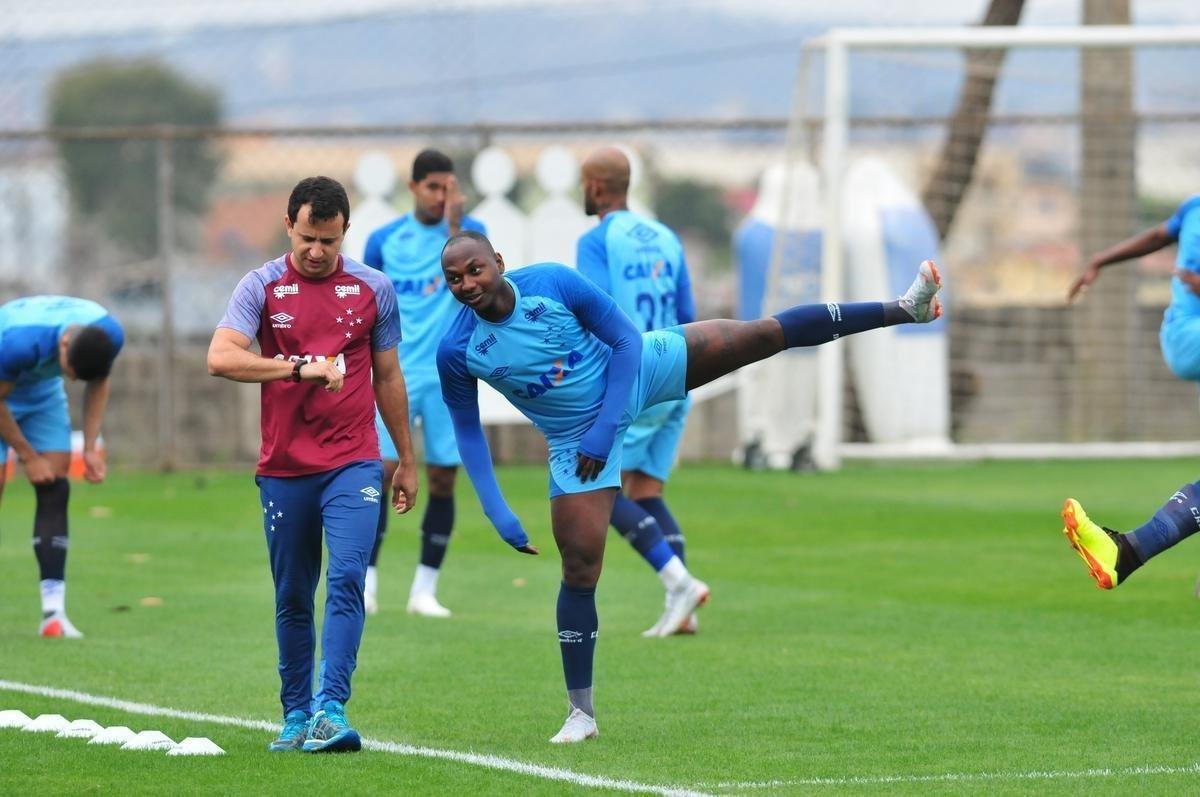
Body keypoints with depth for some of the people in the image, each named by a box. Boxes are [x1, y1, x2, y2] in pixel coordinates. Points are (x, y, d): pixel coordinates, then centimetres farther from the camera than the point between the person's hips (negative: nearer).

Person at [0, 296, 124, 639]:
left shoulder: (110, 334, -24)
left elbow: (98, 383, -2)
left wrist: (91, 448, -7)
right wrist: (28, 456, -18)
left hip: (44, 393, 5)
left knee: (55, 493, -8)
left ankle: (54, 611, -11)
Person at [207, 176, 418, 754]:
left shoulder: (373, 289, 5)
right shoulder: (262, 287, 0)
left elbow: (387, 377, 15)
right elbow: (220, 358, -15)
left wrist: (407, 461, 18)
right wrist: (301, 368, -23)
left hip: (353, 462, 0)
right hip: (283, 468, 0)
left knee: (346, 579, -17)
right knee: (292, 598, 7)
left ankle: (331, 708, -21)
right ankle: (296, 715, 17)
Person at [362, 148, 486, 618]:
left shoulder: (468, 231, 2)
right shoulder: (385, 240, 6)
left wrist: (451, 222, -21)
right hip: (398, 373, 0)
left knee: (442, 480, 1)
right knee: (382, 472, -9)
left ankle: (425, 591, 9)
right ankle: (367, 583, 0)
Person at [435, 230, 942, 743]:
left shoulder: (552, 283, -23)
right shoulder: (457, 353, -20)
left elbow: (625, 340, -12)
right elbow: (467, 431, -4)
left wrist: (606, 428, -17)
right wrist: (497, 514, -11)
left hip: (636, 369, 0)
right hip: (575, 440, 0)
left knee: (764, 335, -6)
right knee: (580, 565, -7)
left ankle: (904, 310, 3)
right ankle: (580, 711, 5)